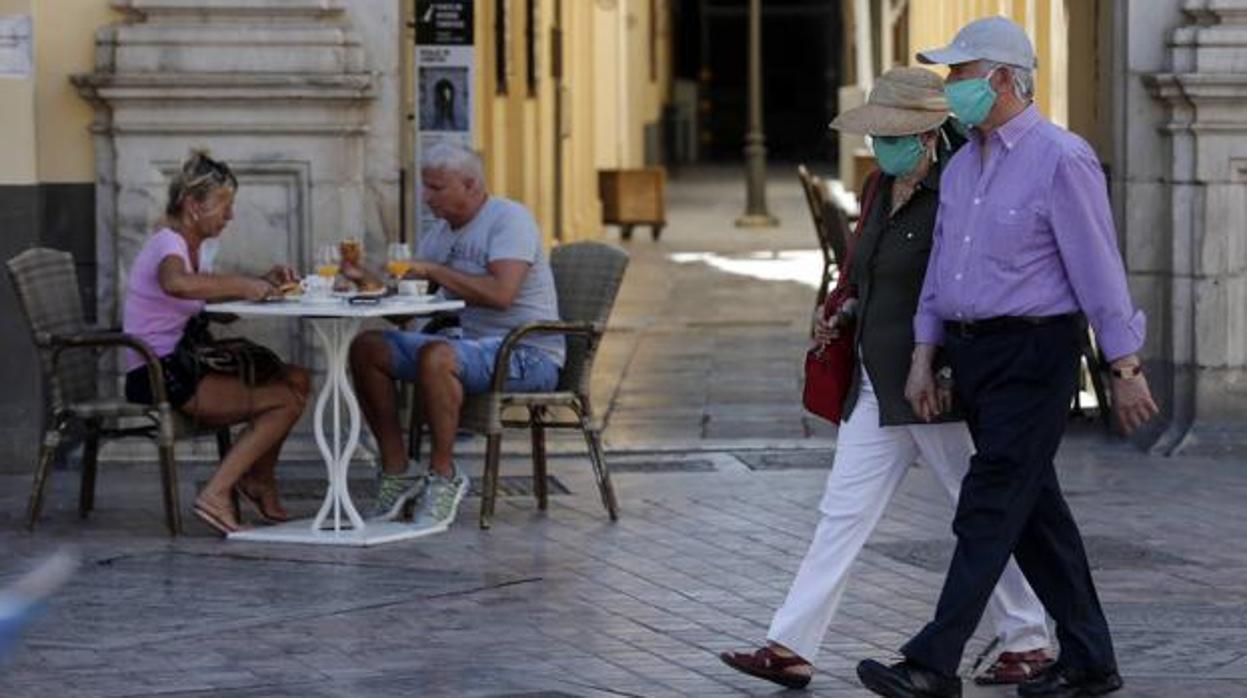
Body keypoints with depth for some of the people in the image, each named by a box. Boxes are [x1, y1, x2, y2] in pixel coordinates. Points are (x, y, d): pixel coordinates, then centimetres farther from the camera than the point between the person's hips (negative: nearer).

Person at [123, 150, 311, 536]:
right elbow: (176, 283, -38)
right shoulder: (168, 244, -14)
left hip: (180, 369, 10)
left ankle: (259, 481, 21)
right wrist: (243, 286, -27)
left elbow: (215, 296, 23)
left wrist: (262, 283, 6)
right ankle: (216, 495, -15)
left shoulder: (190, 245, 17)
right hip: (159, 377, -10)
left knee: (295, 378, 8)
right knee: (288, 401, -14)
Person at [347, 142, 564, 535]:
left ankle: (443, 475, -22)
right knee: (368, 349, -4)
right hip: (471, 346, 9)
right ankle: (396, 474, -6)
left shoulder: (509, 219, -10)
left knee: (435, 356, -36)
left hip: (528, 355, -9)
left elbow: (501, 293, -25)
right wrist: (365, 279, -3)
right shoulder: (441, 232, 16)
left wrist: (434, 270, -20)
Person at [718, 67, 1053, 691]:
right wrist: (842, 321, 9)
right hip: (876, 387, 8)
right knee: (842, 513, 4)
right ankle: (790, 648, 2)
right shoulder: (882, 191, 11)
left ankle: (1027, 643, 18)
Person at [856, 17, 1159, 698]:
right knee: (1036, 511, 11)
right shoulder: (962, 166, 12)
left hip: (1033, 355, -8)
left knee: (990, 511, -9)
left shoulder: (1061, 160, -12)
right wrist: (923, 355, 13)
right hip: (972, 353, 8)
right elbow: (940, 265, 18)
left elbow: (1099, 270, -13)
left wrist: (1125, 368, -12)